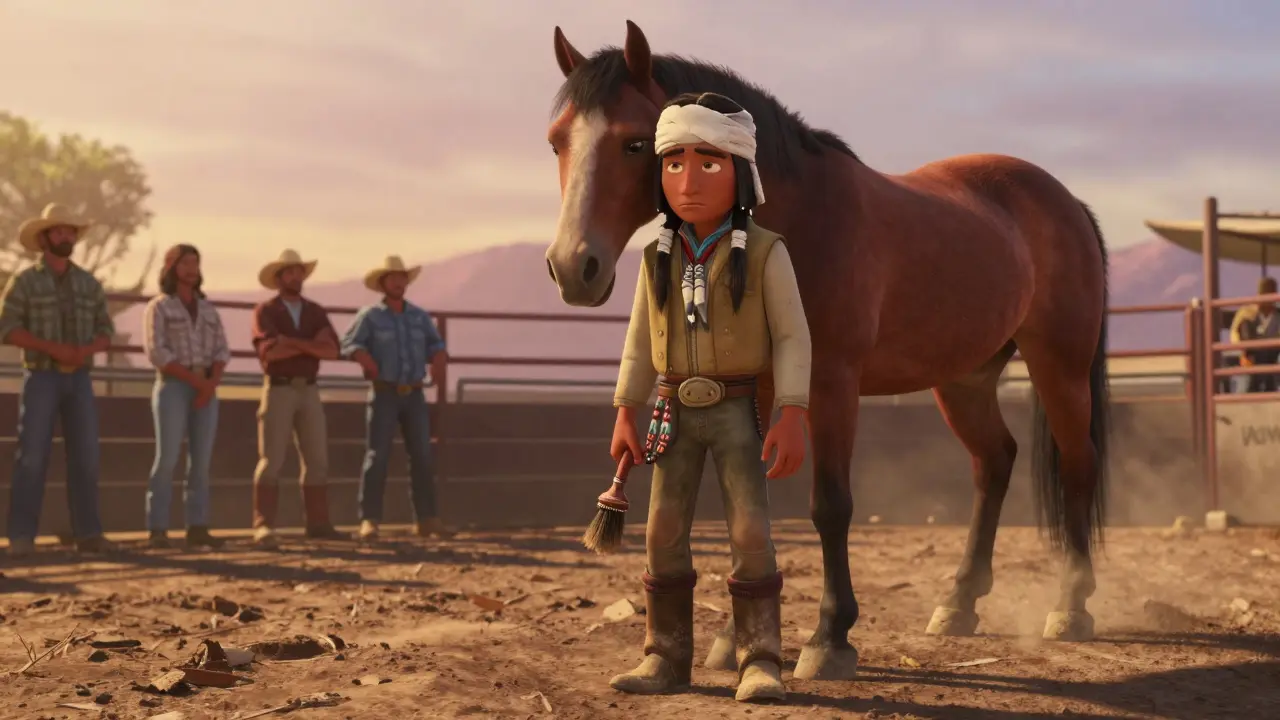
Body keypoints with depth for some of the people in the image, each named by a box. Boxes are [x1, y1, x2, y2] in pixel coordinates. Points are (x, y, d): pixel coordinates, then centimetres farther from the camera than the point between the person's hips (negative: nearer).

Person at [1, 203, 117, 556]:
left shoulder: (89, 284, 11)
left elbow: (105, 334, 9)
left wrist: (85, 350, -14)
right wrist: (53, 348, -21)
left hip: (79, 380, 4)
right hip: (41, 378, -4)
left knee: (85, 457, -2)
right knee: (32, 457, -9)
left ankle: (87, 534, 3)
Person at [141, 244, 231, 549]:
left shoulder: (208, 309, 16)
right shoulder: (158, 307, 0)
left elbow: (221, 351, 9)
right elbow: (157, 352, -11)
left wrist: (211, 384, -10)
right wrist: (196, 381, -16)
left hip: (207, 391, 5)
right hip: (173, 387, -5)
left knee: (201, 461, 1)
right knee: (167, 460, -10)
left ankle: (197, 529, 3)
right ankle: (158, 531, -9)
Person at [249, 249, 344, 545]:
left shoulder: (315, 312, 11)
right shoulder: (265, 311, -4)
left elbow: (332, 351, -4)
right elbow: (270, 350, -21)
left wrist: (292, 341, -16)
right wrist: (313, 344, -14)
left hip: (308, 393, 5)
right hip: (278, 392, -5)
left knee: (317, 461, 3)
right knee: (271, 461, -11)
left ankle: (318, 524, 9)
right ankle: (264, 526, -11)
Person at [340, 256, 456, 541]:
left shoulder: (419, 316, 10)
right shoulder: (370, 315, -3)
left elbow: (436, 345, 5)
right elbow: (350, 344, -13)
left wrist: (439, 362, -18)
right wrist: (365, 358, -34)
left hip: (414, 395, 4)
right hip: (384, 394, -4)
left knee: (422, 456, -1)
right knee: (377, 456, -10)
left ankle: (426, 520, 2)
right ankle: (369, 521, -8)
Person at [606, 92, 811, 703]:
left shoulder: (764, 252, -7)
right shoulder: (659, 259, 4)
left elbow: (792, 337, -7)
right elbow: (639, 340, 9)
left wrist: (792, 418, -14)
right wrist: (625, 413, 4)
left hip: (737, 410, -4)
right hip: (676, 412, 4)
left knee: (751, 532, -8)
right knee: (664, 533, 4)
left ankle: (759, 660, 0)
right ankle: (666, 657, 14)